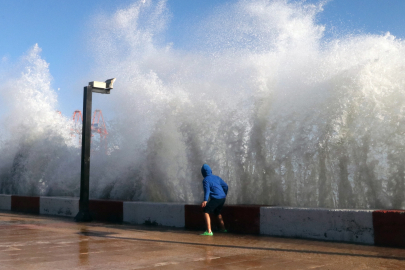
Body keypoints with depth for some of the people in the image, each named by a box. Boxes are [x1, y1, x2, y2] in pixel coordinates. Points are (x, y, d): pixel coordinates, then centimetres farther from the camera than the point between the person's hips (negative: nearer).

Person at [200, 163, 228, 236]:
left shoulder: (206, 180, -4)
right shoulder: (216, 177, 15)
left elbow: (207, 190, -20)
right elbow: (225, 186, 17)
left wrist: (205, 200, -31)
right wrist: (225, 195, 31)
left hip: (215, 199, -8)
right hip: (222, 198, 8)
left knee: (206, 211, -5)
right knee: (217, 212, 28)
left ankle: (209, 231, -16)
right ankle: (223, 229, 37)